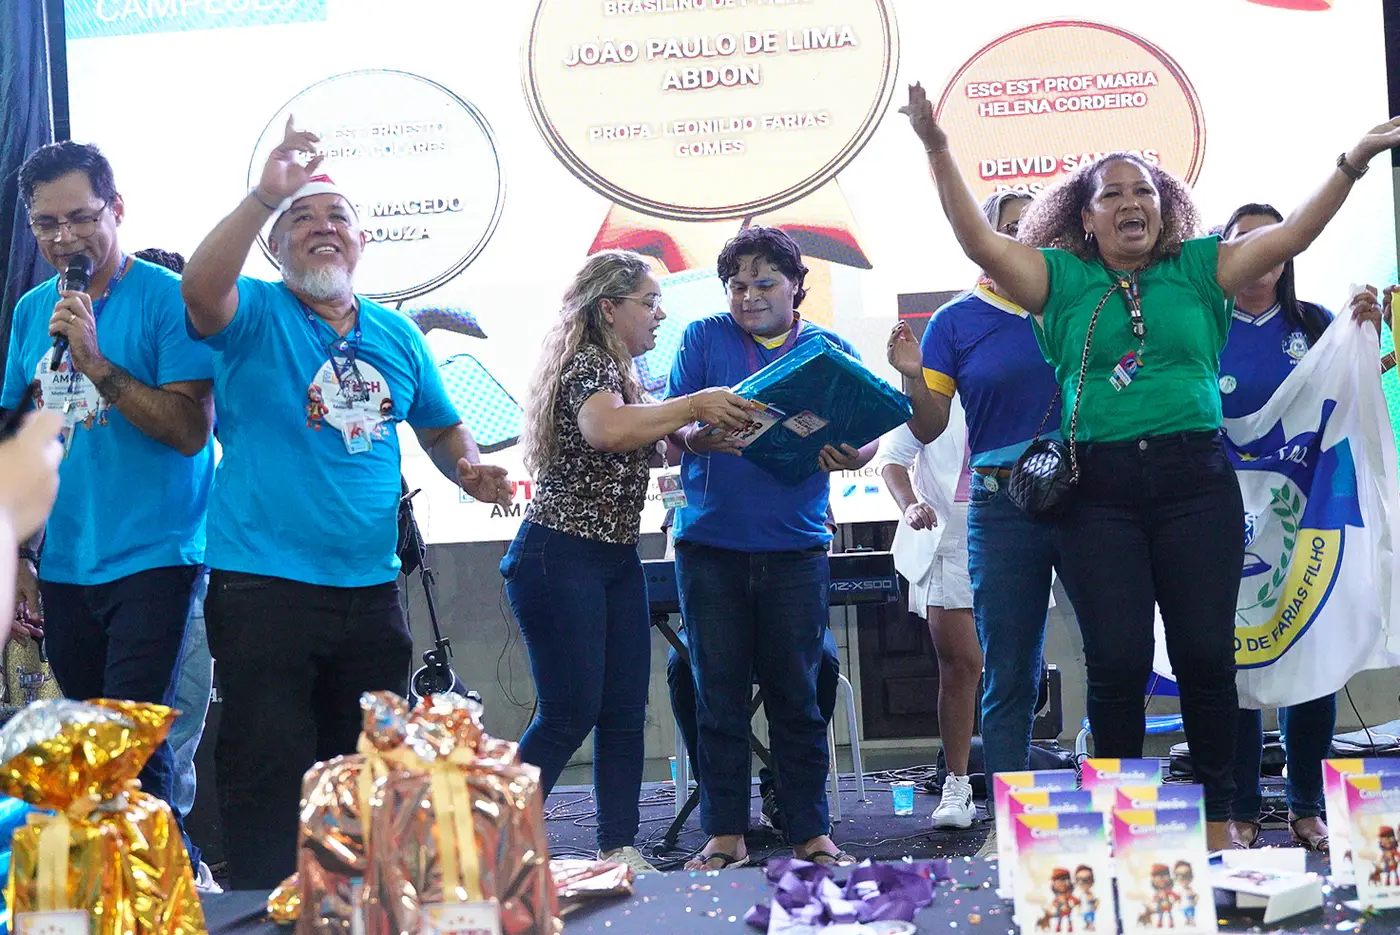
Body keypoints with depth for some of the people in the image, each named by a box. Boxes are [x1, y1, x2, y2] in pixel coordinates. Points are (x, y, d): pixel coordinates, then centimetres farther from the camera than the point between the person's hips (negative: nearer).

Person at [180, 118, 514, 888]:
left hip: (370, 588, 5)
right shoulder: (256, 314, -3)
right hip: (264, 586, -5)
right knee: (267, 769, -3)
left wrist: (469, 470, 1)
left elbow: (441, 427, 23)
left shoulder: (397, 334, 12)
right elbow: (200, 290, -26)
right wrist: (265, 196, -35)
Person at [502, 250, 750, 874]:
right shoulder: (587, 363, -13)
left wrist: (713, 431, 10)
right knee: (570, 714, -7)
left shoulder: (617, 372, 17)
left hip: (616, 559, 9)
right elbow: (607, 430, -34)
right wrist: (695, 404, -27)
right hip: (560, 557, -9)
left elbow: (651, 444, 23)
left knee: (625, 711, 7)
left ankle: (620, 850, 12)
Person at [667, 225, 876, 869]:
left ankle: (811, 835, 12)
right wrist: (695, 438, -24)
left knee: (797, 696, 4)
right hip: (710, 545, 0)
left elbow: (868, 433, 3)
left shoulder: (829, 349, 9)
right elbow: (668, 427, -1)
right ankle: (725, 835, 12)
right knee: (719, 696, 3)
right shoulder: (703, 338, 7)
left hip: (795, 546, 0)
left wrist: (849, 454, -20)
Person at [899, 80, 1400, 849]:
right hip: (1097, 490, -1)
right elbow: (980, 242, -1)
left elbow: (1289, 235, 5)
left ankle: (1218, 820, 14)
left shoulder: (1199, 268, 10)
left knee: (1205, 652, 1)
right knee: (1116, 660, -1)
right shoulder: (1062, 279, 8)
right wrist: (937, 150, -10)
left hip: (1195, 480, 1)